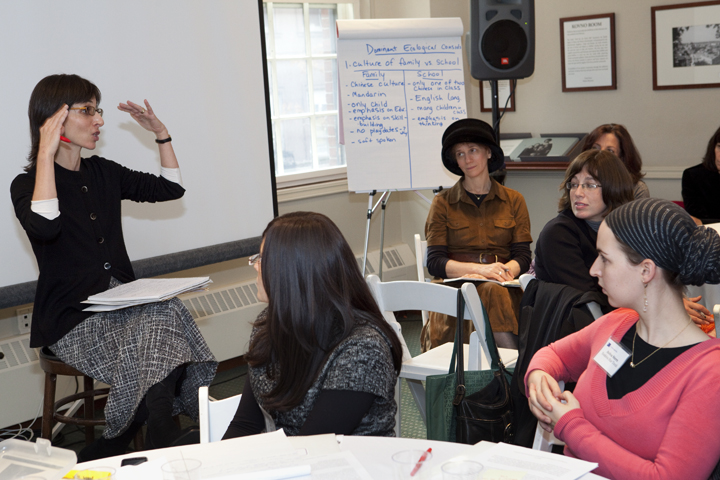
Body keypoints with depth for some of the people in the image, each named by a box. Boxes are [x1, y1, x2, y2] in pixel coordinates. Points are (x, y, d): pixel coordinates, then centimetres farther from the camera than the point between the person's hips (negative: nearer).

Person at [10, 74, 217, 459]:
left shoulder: (103, 173, 14)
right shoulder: (27, 185, -4)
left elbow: (171, 188, 21)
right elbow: (44, 227, -27)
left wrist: (161, 133, 12)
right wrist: (46, 153, -23)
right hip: (71, 318, -6)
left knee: (168, 316, -26)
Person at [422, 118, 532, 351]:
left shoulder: (513, 200, 15)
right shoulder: (443, 203, 10)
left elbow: (523, 256, 8)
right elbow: (435, 262, 0)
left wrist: (505, 270, -17)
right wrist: (481, 269, -16)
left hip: (502, 286, 1)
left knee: (496, 291, -35)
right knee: (493, 292, -35)